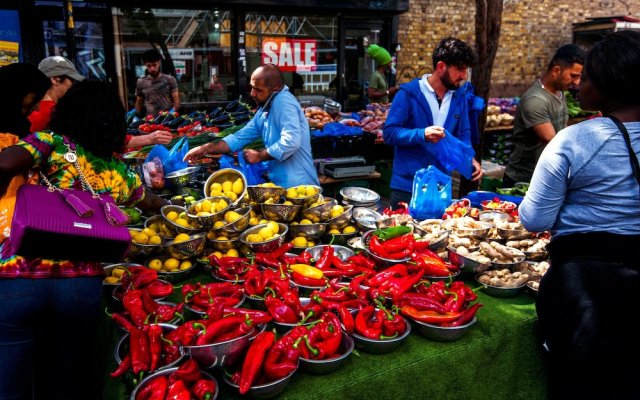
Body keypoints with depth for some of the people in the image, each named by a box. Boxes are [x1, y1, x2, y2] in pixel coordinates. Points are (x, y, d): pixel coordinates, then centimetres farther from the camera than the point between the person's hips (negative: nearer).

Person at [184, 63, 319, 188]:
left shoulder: (283, 101, -16)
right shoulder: (265, 109, 13)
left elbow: (291, 142, -28)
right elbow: (241, 137, 14)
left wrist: (259, 156, -13)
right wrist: (206, 149, 4)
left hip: (297, 185, -9)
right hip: (282, 182, 9)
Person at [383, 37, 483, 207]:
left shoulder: (460, 95, 4)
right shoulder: (409, 93, -12)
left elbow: (463, 133, 10)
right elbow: (389, 132, -13)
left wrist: (470, 158, -9)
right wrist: (422, 134, -28)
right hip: (407, 185, -5)